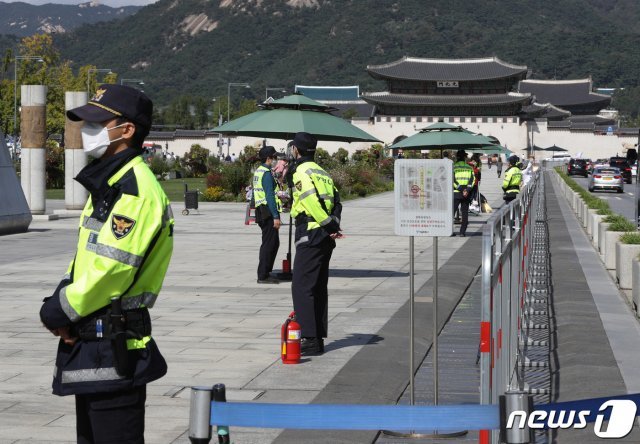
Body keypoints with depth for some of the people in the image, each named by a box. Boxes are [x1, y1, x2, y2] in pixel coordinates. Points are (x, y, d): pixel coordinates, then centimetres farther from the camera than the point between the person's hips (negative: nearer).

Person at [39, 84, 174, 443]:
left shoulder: (135, 189, -18)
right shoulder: (108, 183, 15)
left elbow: (111, 267, -25)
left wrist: (60, 311, -12)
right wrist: (62, 302, -1)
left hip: (114, 349, -10)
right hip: (93, 345, 10)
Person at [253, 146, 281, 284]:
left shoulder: (258, 171, 16)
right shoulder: (266, 173, -15)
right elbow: (269, 196, -21)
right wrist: (276, 216, -22)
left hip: (261, 211, 10)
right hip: (268, 212, -10)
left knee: (274, 243, 17)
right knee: (268, 244, -5)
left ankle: (266, 272, 22)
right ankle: (263, 276, -3)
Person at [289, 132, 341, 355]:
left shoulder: (301, 172, -9)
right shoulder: (322, 172, 18)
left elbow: (312, 202, -21)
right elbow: (336, 201, 8)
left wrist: (330, 225, -14)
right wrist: (333, 226, -3)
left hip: (310, 236, -9)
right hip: (326, 237, 9)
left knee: (302, 287, -6)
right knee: (319, 288, 13)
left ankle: (310, 339, -10)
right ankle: (318, 338, 16)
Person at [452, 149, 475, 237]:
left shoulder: (454, 167, -1)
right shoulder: (469, 168, 8)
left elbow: (452, 180, -11)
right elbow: (472, 180, -2)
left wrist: (460, 189, -11)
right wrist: (467, 190, -10)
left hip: (456, 193, -2)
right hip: (466, 194, 2)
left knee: (451, 212, 4)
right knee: (464, 213, 8)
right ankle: (463, 232, 4)